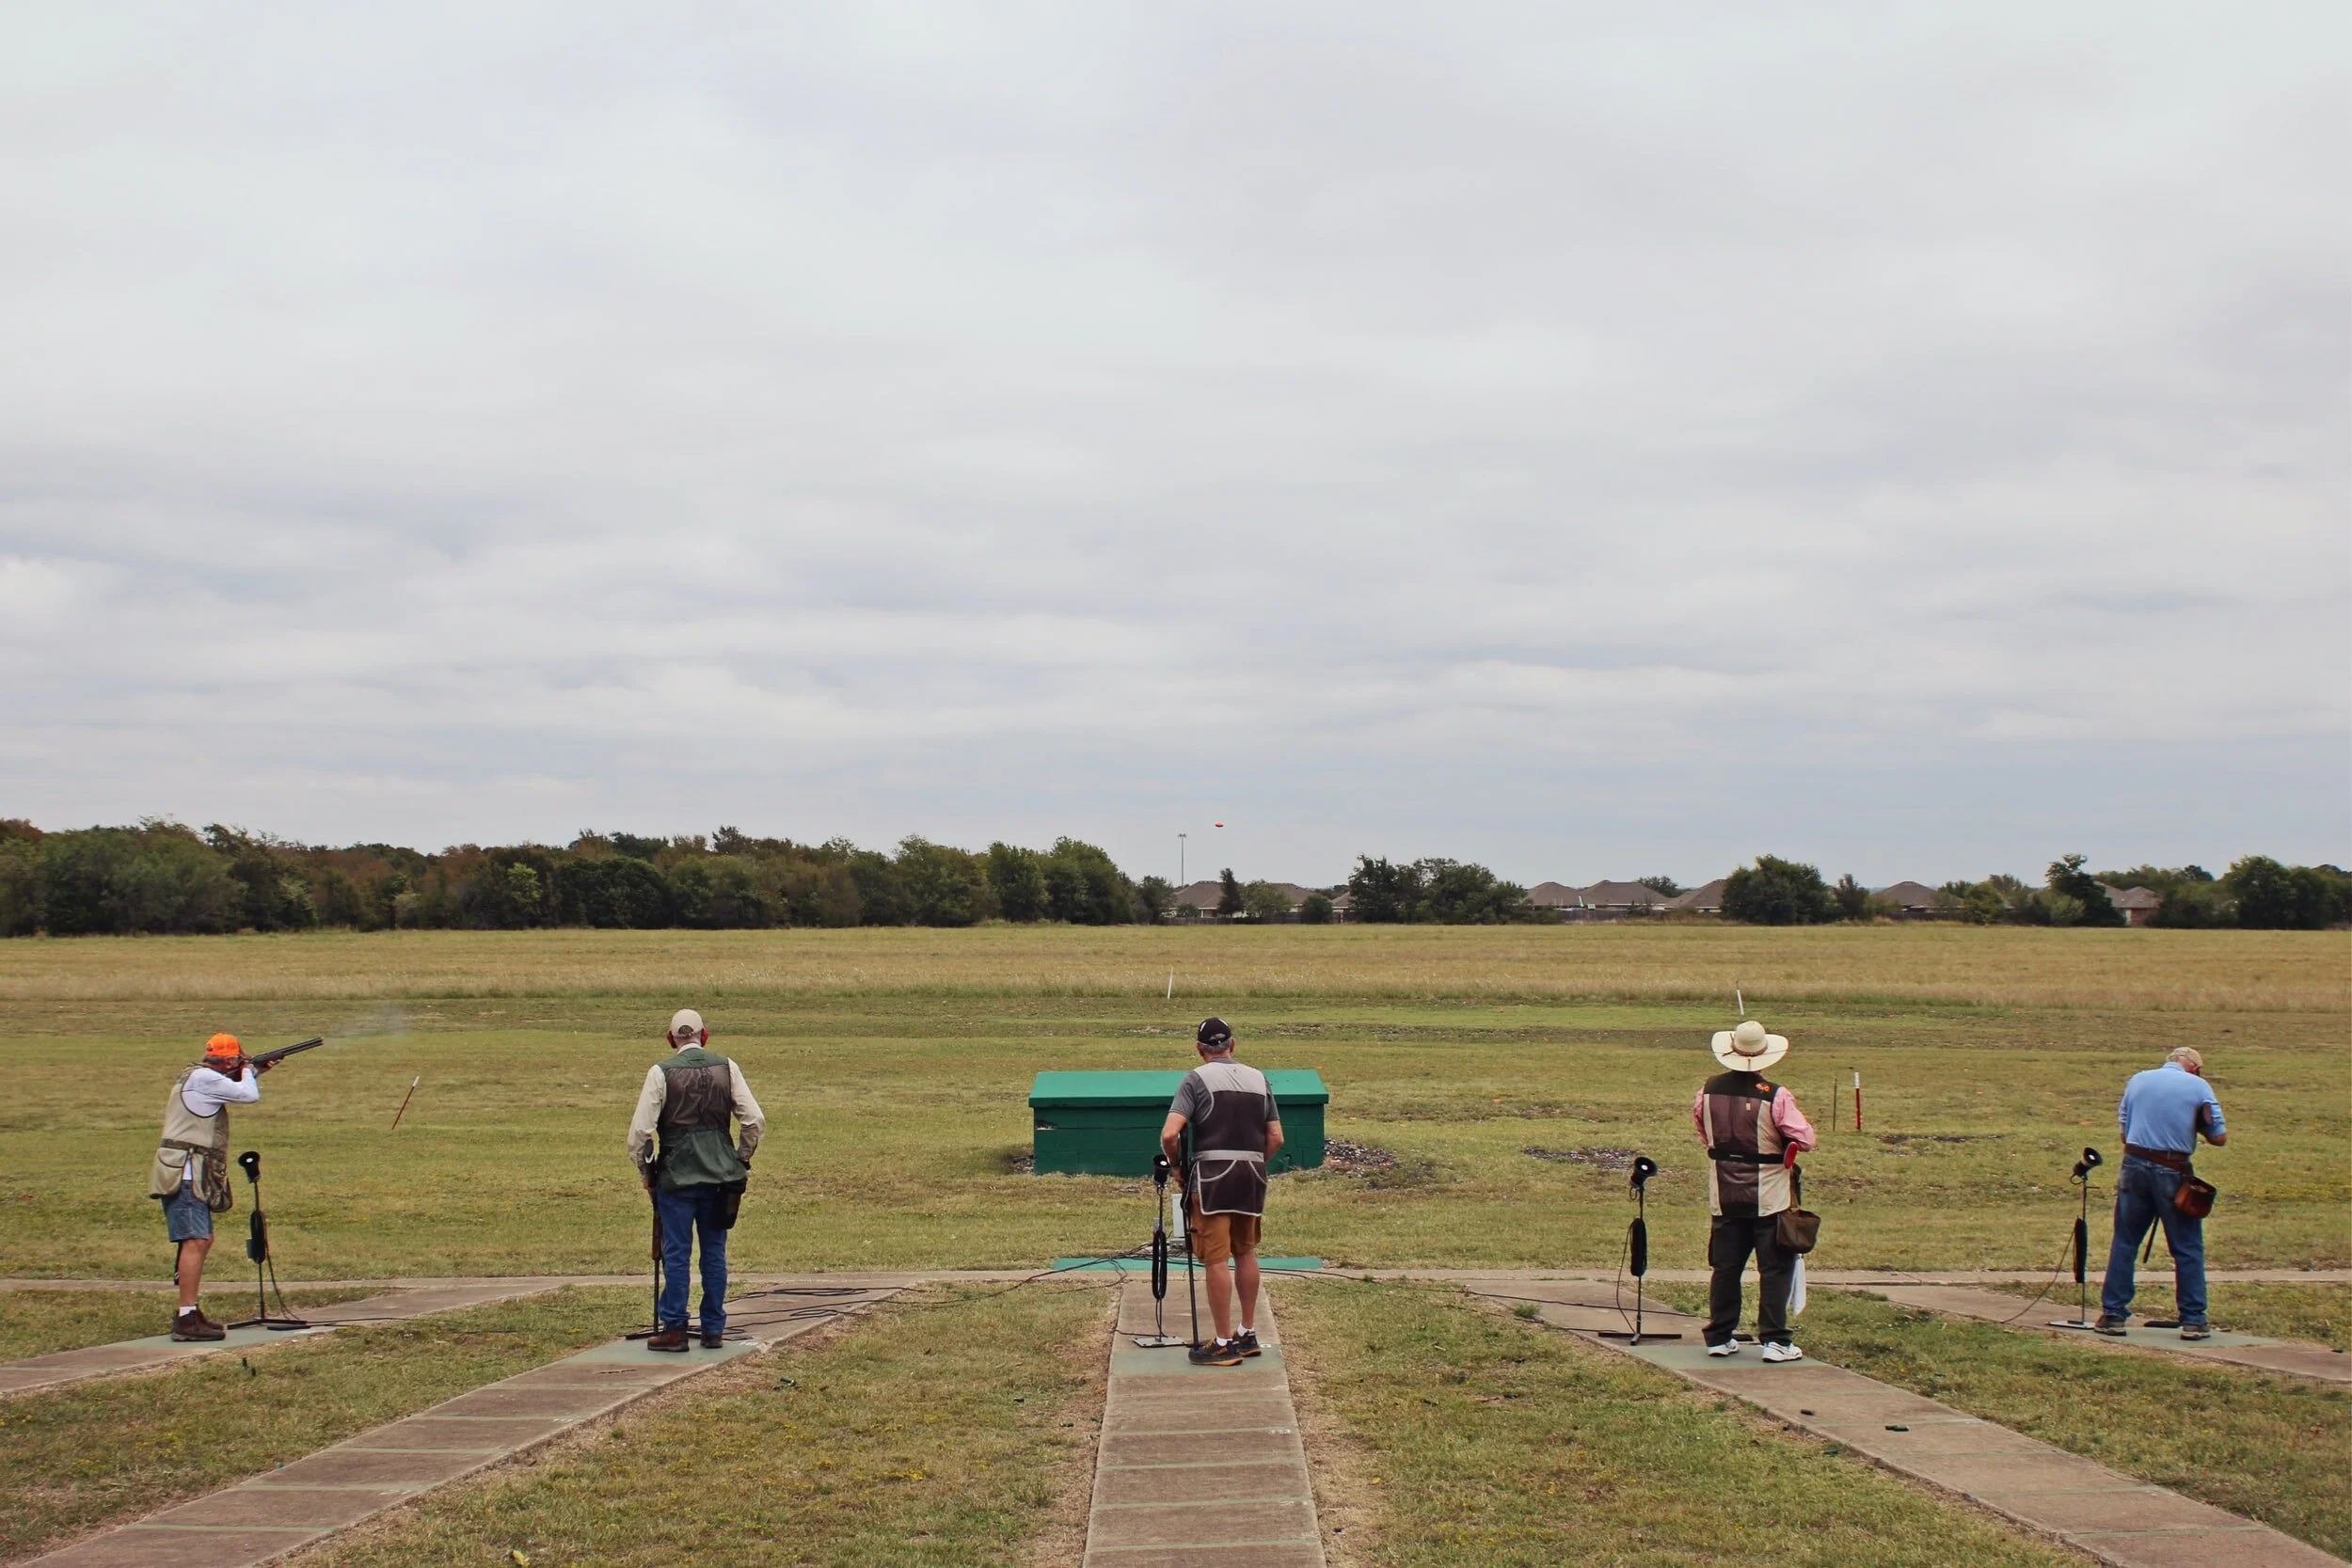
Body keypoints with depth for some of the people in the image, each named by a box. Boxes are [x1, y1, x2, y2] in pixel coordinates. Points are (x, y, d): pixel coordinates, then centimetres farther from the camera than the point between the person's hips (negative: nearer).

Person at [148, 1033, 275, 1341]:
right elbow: (249, 1096, -14)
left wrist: (254, 1073, 26)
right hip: (186, 1173, -11)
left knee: (203, 1241, 17)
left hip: (189, 1175, 11)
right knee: (195, 1241, -16)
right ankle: (186, 1320, -22)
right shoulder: (204, 1078, -12)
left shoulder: (197, 1078, 19)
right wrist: (248, 1072, 5)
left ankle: (189, 1313, 22)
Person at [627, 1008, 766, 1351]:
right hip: (720, 1176, 3)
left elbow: (640, 1130, -7)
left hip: (676, 1177, -3)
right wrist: (741, 1157, 14)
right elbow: (755, 1120, 0)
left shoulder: (661, 1073, -5)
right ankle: (714, 1329, 13)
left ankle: (673, 1329, 5)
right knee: (715, 1252, 9)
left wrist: (646, 1170, 7)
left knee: (676, 1253, 3)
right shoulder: (726, 1068, 2)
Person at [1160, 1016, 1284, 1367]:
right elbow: (1276, 1138, 10)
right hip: (1253, 1175, 5)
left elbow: (1169, 1134, -13)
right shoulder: (1259, 1079, 11)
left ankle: (1224, 1344, -1)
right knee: (1246, 1253, 17)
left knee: (1216, 1259, -2)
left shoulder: (1197, 1079, -4)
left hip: (1212, 1174, -5)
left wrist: (1176, 1164, 3)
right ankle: (1249, 1334, 23)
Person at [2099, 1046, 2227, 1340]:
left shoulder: (2137, 1080, 12)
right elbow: (2220, 1137, 0)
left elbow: (2123, 1126, 12)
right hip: (2173, 1172, -3)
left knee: (2124, 1243, 11)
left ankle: (2112, 1315, 10)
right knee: (2188, 1249, 6)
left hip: (2134, 1166, 3)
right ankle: (2193, 1320, 7)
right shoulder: (2198, 1086, 2)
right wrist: (2194, 1126, 17)